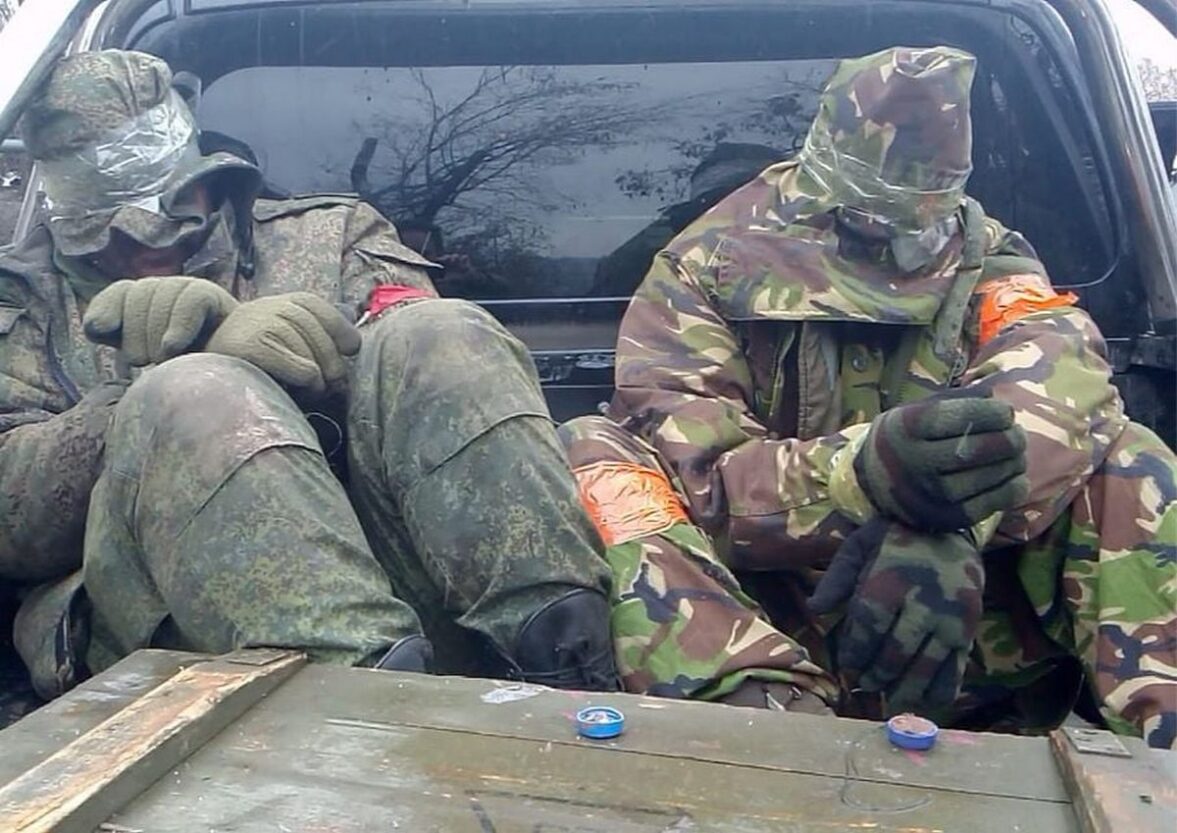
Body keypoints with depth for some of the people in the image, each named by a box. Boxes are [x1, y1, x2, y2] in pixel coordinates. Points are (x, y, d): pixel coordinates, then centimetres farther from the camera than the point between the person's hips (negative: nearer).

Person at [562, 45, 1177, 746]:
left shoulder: (982, 259, 7)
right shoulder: (708, 270, 0)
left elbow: (1062, 374, -17)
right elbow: (692, 481, -15)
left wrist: (947, 532, -37)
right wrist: (864, 471, -35)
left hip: (970, 630, 2)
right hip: (758, 635, -1)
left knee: (1118, 452, -14)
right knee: (592, 453, -23)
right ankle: (769, 717, -43)